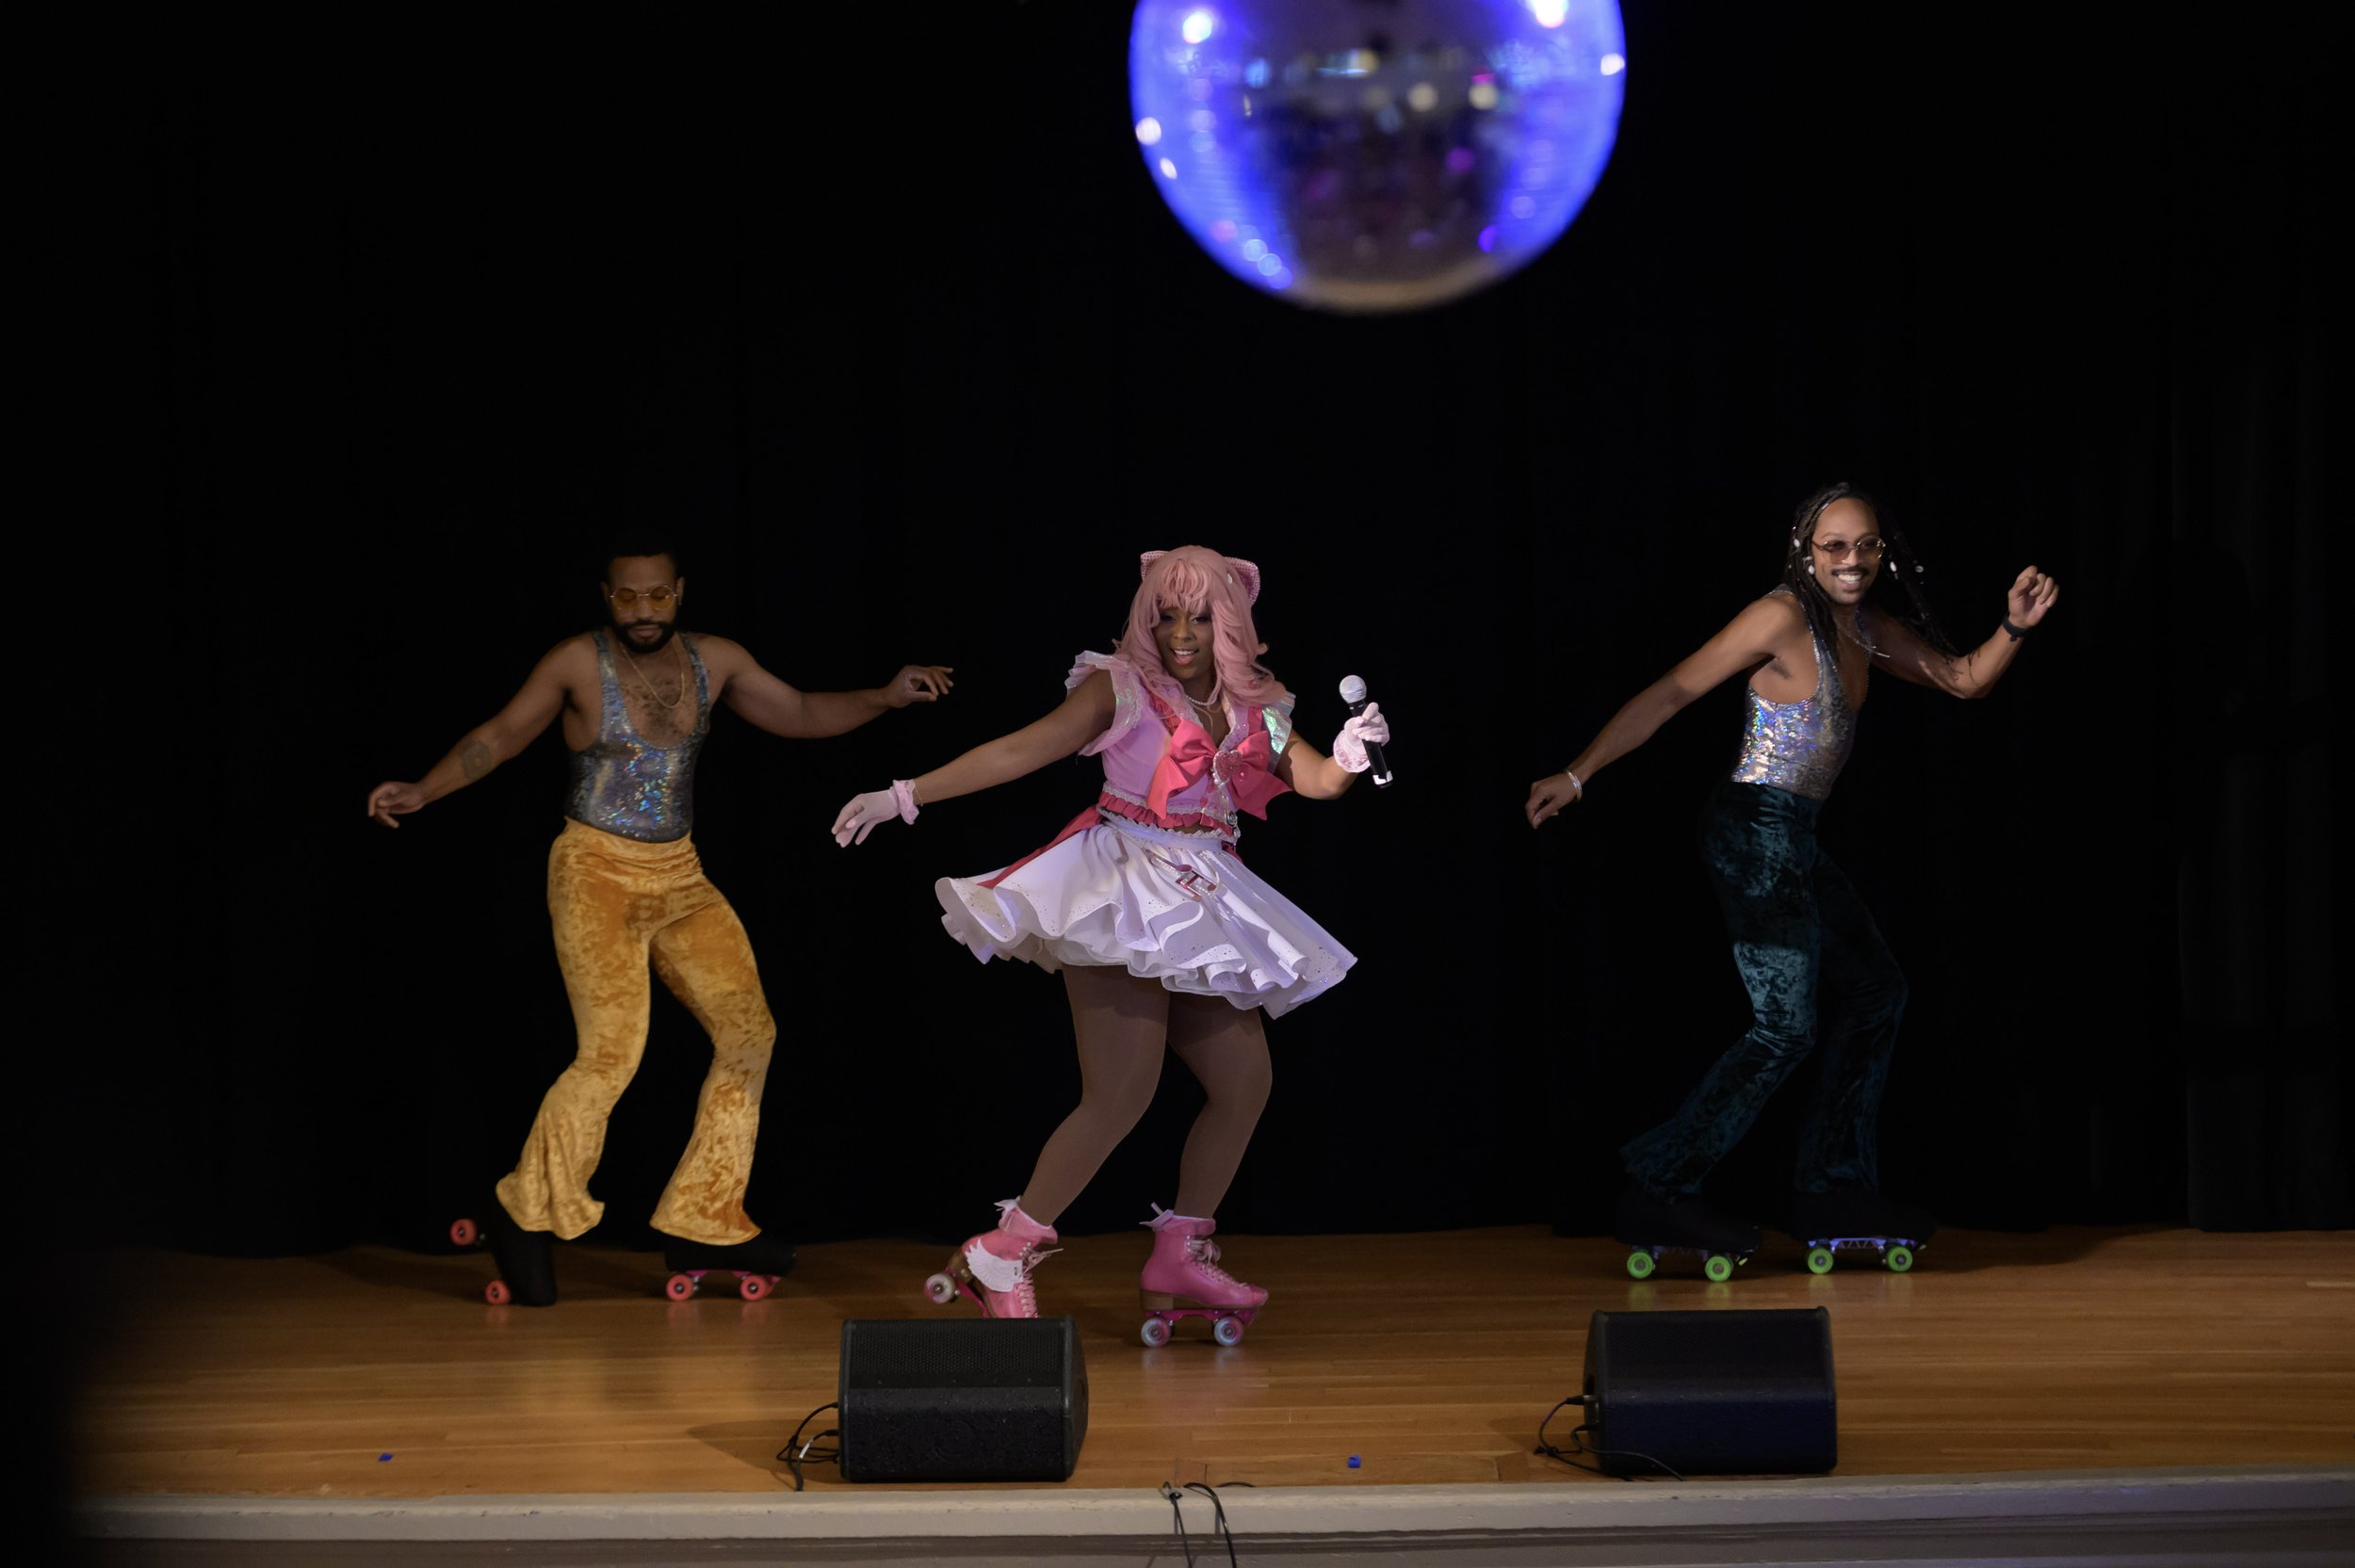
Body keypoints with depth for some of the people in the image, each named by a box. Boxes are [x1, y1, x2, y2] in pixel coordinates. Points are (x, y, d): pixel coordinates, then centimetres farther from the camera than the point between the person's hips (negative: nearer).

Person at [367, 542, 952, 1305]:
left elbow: (799, 714, 12)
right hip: (597, 872, -6)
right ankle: (527, 1214, -3)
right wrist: (423, 791, -13)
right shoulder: (578, 663, -7)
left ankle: (702, 1222, 8)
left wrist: (885, 697, -1)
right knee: (613, 1049, -19)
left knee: (748, 1031, -1)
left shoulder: (714, 660, 4)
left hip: (679, 876, 6)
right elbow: (500, 735, -1)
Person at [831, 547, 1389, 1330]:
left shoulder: (1253, 710, 11)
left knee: (1245, 1085, 5)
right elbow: (1021, 750, -8)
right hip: (1122, 897, -7)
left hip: (1199, 912, 7)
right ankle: (1000, 1258, -10)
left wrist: (1349, 756, -21)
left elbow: (1316, 781, 4)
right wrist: (906, 795, -15)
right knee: (1123, 1094, -17)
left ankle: (1178, 1263, 17)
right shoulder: (1122, 688, -4)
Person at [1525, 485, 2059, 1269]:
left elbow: (1964, 678, 19)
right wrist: (1577, 775, -19)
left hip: (1794, 840, 10)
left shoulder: (1869, 627, 11)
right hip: (1757, 829, -10)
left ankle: (1836, 1190, 22)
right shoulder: (1784, 618, -14)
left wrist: (2015, 627, -1)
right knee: (1787, 1026, -12)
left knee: (1874, 993, 16)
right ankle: (1657, 1189, -10)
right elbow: (1672, 693, -15)